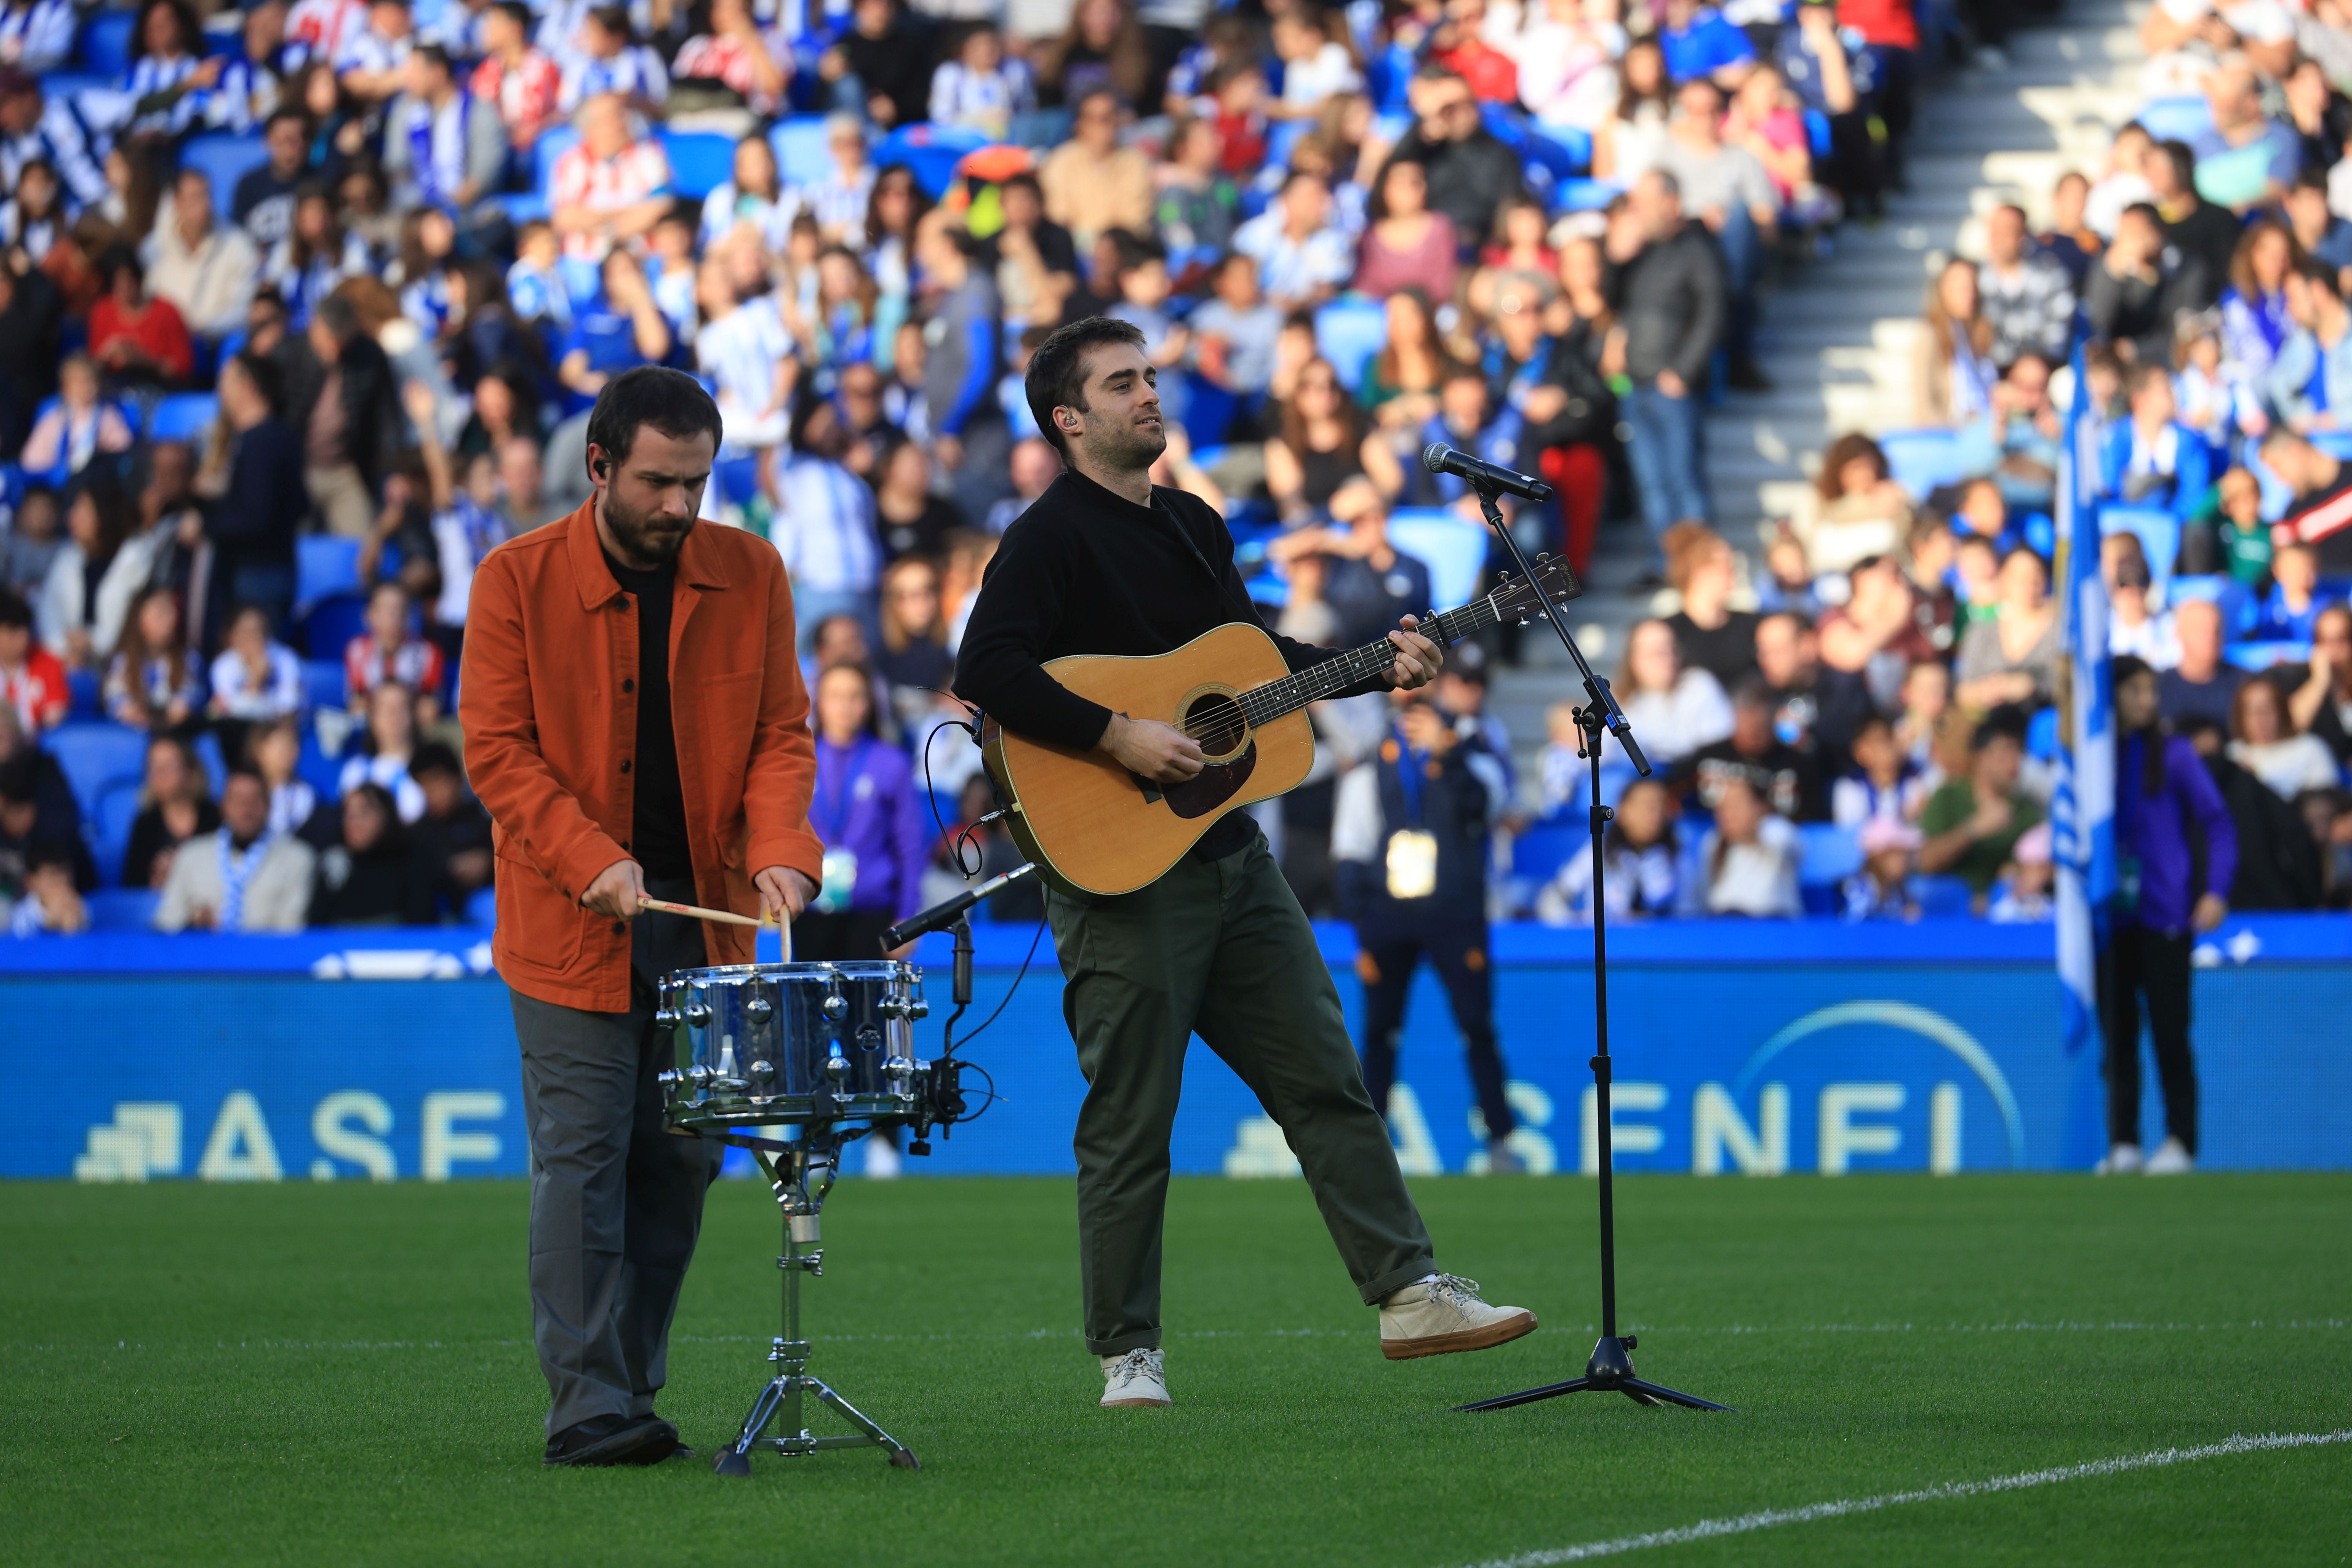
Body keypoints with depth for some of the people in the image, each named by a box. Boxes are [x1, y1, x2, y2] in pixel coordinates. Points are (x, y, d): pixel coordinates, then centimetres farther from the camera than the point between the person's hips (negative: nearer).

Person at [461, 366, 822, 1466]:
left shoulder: (750, 574, 4)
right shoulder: (518, 581, -6)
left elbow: (781, 732, 5)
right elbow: (496, 748, -8)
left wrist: (779, 851, -13)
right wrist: (592, 861, -20)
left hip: (705, 923, 4)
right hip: (572, 927, -4)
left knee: (680, 1164, 6)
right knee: (582, 1164, -8)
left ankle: (633, 1388, 15)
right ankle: (587, 1411, -9)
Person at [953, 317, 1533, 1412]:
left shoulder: (1196, 528, 16)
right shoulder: (1050, 539, -10)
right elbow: (986, 671, -23)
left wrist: (1378, 666, 15)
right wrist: (1120, 738, -26)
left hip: (1231, 861, 8)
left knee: (1326, 1081, 6)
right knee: (1131, 1124, -2)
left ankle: (1410, 1294, 9)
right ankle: (1127, 1353, 7)